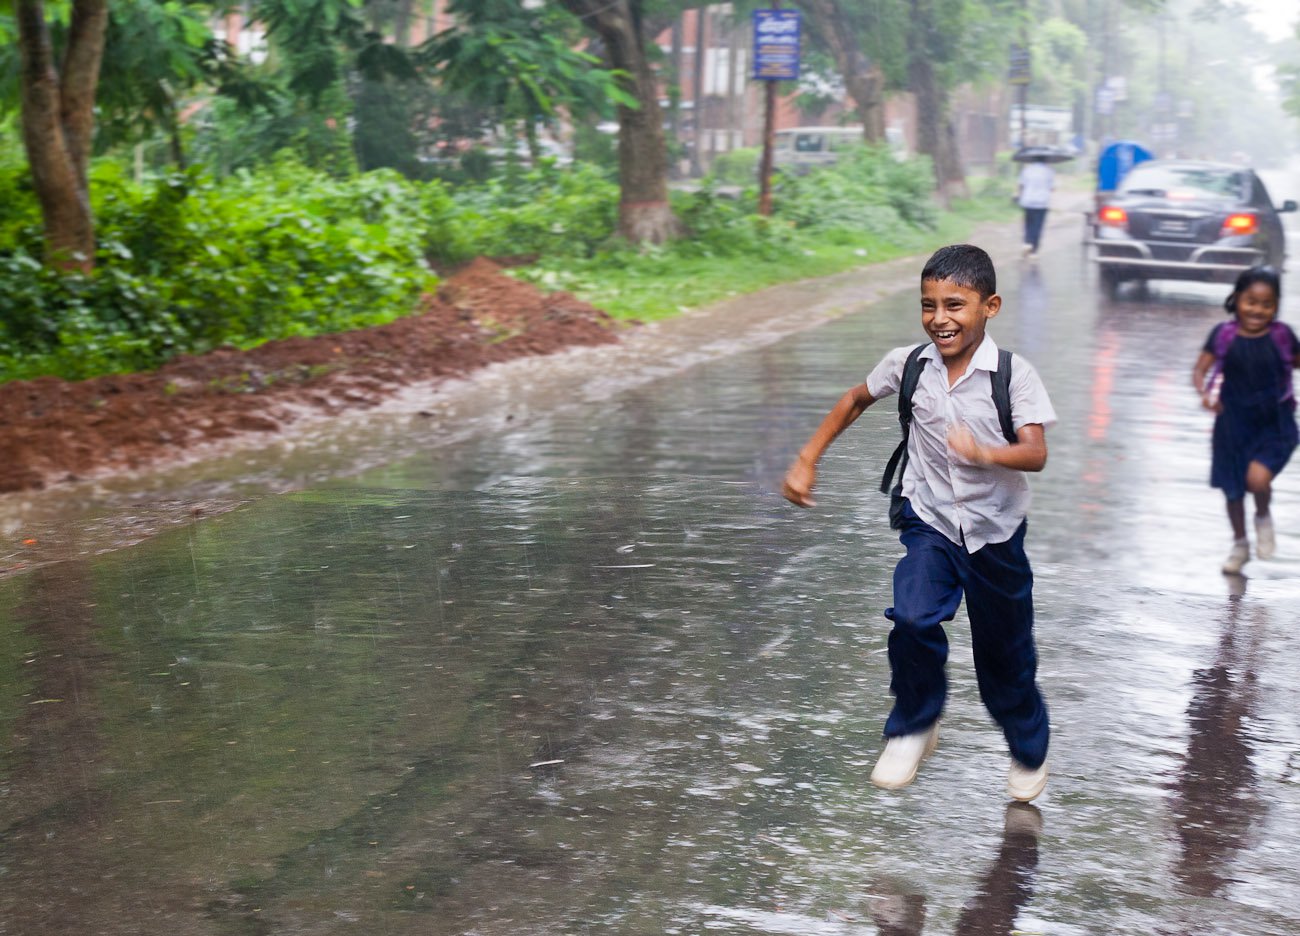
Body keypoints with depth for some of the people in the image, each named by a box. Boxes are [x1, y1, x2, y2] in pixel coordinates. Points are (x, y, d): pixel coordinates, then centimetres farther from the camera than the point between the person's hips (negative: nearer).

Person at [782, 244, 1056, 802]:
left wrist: (983, 452, -48)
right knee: (913, 619, -26)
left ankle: (1029, 751, 40)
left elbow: (1036, 454, -28)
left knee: (1004, 656, 12)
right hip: (929, 522, 1)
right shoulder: (908, 365, -7)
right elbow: (856, 400, 13)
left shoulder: (1014, 375, -16)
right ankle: (914, 726, -1)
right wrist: (807, 459, 10)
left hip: (994, 531, -1)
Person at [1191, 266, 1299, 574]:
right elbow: (1200, 369, -4)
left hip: (1274, 424, -2)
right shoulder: (1224, 335, -8)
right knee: (1233, 490, 13)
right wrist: (1204, 393, -24)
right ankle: (1240, 545, 38)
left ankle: (1263, 517, 11)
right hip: (1233, 424, 2)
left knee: (1257, 478, -24)